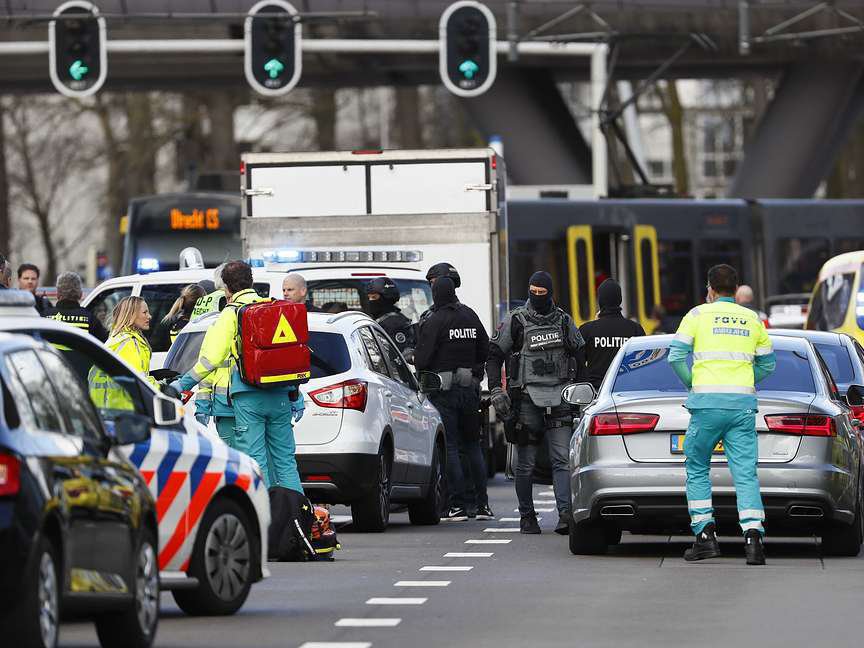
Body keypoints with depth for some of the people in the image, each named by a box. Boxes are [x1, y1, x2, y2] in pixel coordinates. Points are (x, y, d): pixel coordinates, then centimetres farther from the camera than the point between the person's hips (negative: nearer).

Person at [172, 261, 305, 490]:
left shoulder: (231, 313, -3)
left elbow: (213, 357, -9)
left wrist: (184, 383, 1)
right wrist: (296, 396, 19)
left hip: (249, 397, -5)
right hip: (280, 395, 5)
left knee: (255, 462, -3)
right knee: (285, 461, 9)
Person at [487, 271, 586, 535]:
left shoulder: (564, 322, 10)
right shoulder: (515, 321, 2)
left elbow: (579, 355, 20)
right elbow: (494, 355, 5)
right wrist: (495, 389, -5)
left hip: (559, 398, 2)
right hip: (527, 397, -2)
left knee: (562, 460, -8)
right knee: (526, 463, 3)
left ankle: (565, 513, -15)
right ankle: (527, 516, 12)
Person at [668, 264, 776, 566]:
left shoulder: (698, 315, 4)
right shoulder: (753, 320, 13)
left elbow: (677, 356, -1)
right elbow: (768, 364, 19)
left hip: (707, 402, -2)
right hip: (744, 404, 2)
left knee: (697, 469, 12)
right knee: (745, 473, -2)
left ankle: (705, 535, 4)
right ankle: (753, 536, -18)